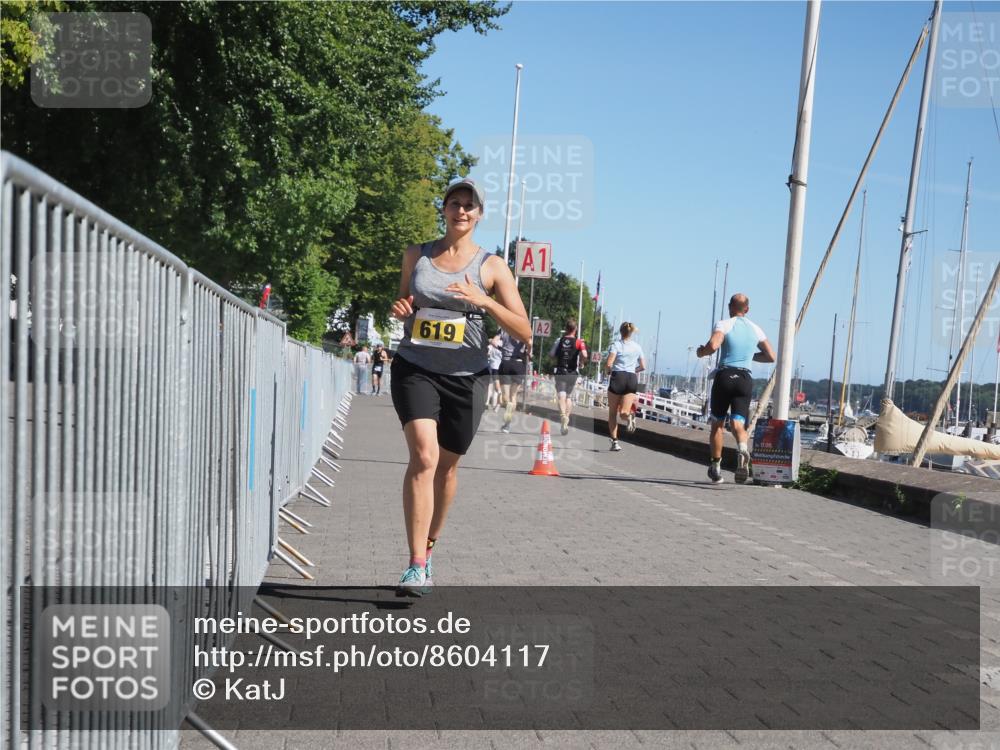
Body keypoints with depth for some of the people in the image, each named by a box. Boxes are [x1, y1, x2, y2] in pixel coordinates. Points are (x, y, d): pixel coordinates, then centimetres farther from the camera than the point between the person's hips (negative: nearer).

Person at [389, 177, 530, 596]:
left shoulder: (491, 267, 1)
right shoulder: (416, 256, 8)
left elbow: (524, 332, -5)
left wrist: (484, 300, -19)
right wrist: (399, 310, -1)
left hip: (465, 377, 0)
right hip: (415, 369, 0)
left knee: (447, 466, 11)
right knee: (424, 456, -20)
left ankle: (428, 548, 34)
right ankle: (416, 566, -22)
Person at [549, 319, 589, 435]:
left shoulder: (559, 340, 1)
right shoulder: (579, 342, -4)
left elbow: (551, 354, -1)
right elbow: (585, 356, -17)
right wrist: (582, 361, 4)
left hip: (560, 372, -1)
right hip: (573, 372, 1)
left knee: (561, 396, -8)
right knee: (569, 396, 18)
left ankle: (563, 416, -32)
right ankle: (566, 420, 18)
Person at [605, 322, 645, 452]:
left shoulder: (616, 344, -2)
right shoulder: (637, 347, 13)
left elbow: (609, 364, -12)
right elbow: (643, 367, 16)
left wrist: (608, 369, 10)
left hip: (617, 377, -3)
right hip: (632, 379, 3)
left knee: (612, 413, 9)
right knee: (623, 413, -1)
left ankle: (615, 441, 3)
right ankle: (629, 416, -36)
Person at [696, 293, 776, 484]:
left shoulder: (724, 324, -1)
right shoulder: (755, 329, 13)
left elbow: (713, 345, -20)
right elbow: (771, 356, 18)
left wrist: (701, 351, 2)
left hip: (724, 376, -2)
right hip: (745, 379, 2)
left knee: (717, 423, 12)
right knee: (738, 423, -3)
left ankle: (716, 467, 14)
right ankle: (742, 448, -36)